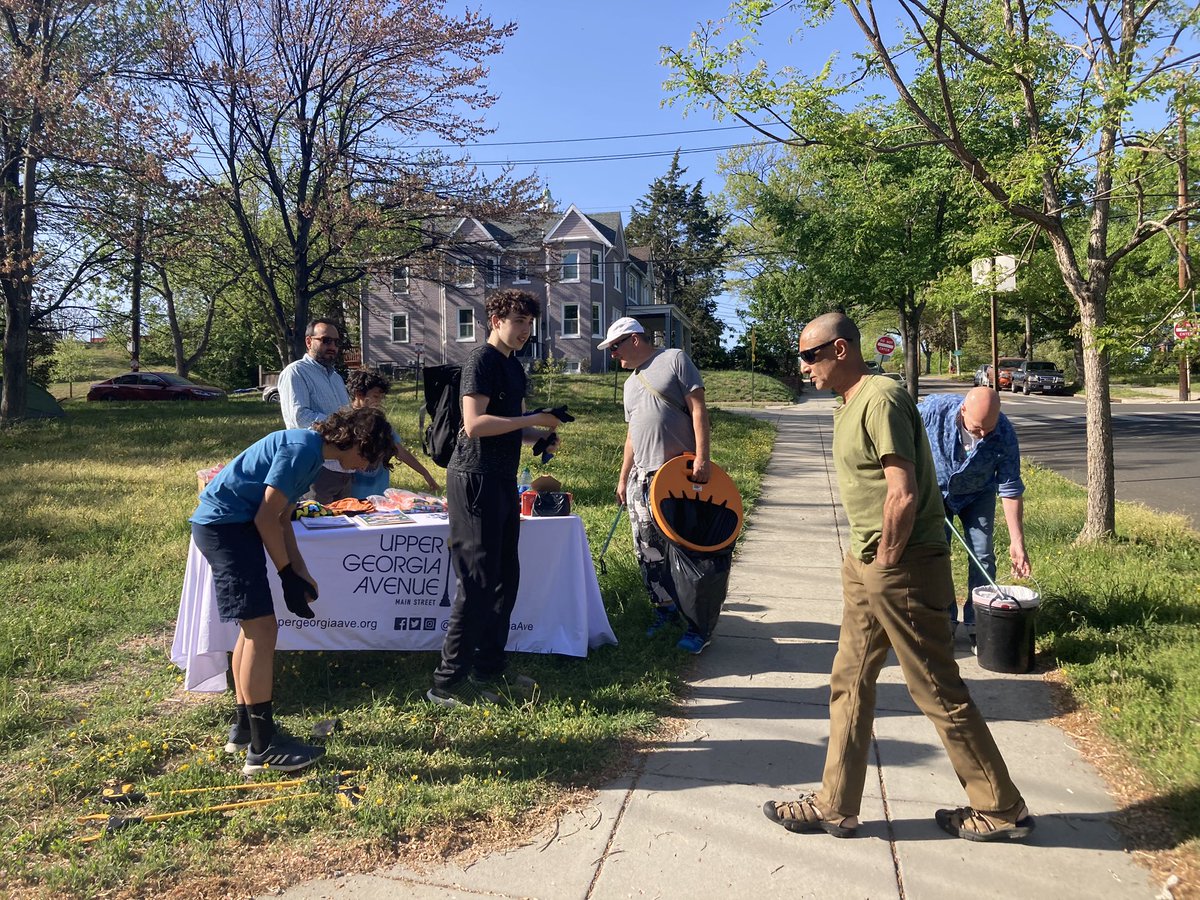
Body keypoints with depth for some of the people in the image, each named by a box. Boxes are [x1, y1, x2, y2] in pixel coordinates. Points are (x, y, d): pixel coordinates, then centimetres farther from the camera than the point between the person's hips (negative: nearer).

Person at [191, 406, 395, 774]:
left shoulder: (311, 450, 13)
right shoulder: (302, 449, -18)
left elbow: (282, 519, 16)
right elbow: (267, 517, -19)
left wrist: (301, 574, 11)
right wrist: (290, 576, -11)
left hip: (228, 525, 11)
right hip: (224, 522, -11)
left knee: (254, 627, 16)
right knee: (262, 628, -11)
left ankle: (245, 727, 28)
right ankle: (263, 747, -5)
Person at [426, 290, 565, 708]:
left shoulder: (513, 365, 17)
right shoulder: (481, 361, -11)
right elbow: (475, 424, -23)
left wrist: (541, 434, 5)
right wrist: (533, 419, -19)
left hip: (502, 481, 10)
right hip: (475, 480, -10)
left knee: (506, 578, 13)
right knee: (478, 583, -7)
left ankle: (489, 669, 25)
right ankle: (448, 682, 2)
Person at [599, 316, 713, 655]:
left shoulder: (675, 360, 0)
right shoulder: (630, 383, 22)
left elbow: (698, 409, -8)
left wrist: (702, 458, -17)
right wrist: (623, 478, 21)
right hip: (642, 477, 7)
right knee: (647, 550, 7)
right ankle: (665, 607, 23)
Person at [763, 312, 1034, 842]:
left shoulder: (880, 399, -18)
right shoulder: (850, 403, 13)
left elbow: (903, 494, -24)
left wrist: (887, 562, -14)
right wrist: (864, 563, 12)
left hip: (901, 571, -10)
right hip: (866, 566, 10)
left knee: (939, 693, 3)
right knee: (849, 684, 14)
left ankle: (1001, 811, 22)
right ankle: (835, 806, 26)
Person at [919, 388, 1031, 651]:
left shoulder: (1004, 435, -30)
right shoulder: (934, 409, -32)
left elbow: (1011, 490, -23)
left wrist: (1017, 542, -23)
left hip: (978, 495, 0)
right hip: (934, 490, 0)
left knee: (982, 556, -4)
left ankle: (977, 624, 9)